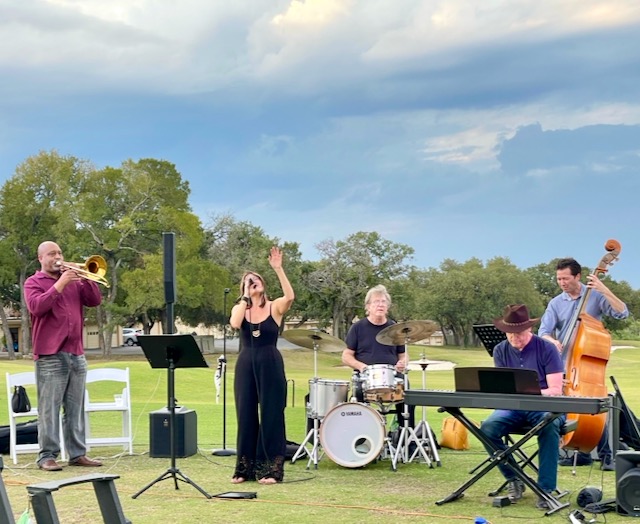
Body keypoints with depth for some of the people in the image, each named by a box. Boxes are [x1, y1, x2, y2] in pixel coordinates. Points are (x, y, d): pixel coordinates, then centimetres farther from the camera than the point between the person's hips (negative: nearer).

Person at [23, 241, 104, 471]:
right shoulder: (34, 282, 5)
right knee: (49, 408, -6)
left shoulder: (74, 280, 18)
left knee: (76, 407, 6)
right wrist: (60, 284, -16)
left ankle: (78, 453, 9)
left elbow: (95, 300, 8)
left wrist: (86, 278, -6)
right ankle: (47, 456, -4)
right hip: (50, 355, -5)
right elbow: (36, 307, -13)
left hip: (77, 354, 5)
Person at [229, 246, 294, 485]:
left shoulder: (275, 307, 0)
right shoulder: (239, 308, 7)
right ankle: (245, 468, 16)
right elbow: (234, 324, -15)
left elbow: (290, 296, -22)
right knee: (246, 415, 7)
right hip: (246, 365, 3)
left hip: (270, 365, -3)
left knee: (271, 415, -1)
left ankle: (270, 469, 5)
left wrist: (278, 269, -26)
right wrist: (245, 297, -10)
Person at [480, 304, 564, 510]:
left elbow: (556, 390, -11)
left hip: (546, 407, -3)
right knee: (488, 428, -26)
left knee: (549, 427, -38)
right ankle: (513, 479, -7)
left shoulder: (547, 349, -7)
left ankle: (546, 489, -28)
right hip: (513, 408, 3)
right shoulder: (500, 351, 4)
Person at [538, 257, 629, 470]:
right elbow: (544, 331, -5)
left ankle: (605, 455, -2)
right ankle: (582, 453, 17)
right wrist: (552, 340, -28)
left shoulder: (595, 296, -3)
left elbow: (622, 313, -13)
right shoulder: (555, 303, 5)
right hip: (565, 365, 4)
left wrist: (605, 290, -23)